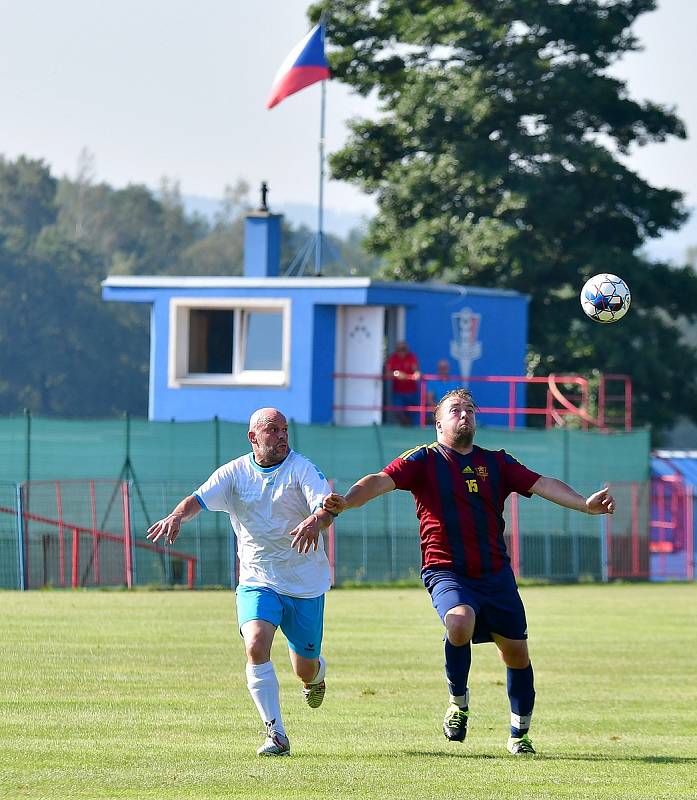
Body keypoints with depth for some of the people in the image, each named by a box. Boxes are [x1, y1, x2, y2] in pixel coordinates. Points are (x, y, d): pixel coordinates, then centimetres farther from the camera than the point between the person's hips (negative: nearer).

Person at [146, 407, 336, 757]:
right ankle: (276, 735, -19)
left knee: (305, 670, 8)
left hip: (305, 584, -1)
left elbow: (327, 506, -22)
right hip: (257, 581, 1)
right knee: (256, 647, -25)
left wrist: (315, 521, -46)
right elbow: (200, 498, -12)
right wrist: (177, 516, -35)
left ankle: (317, 673, 49)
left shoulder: (301, 469, -7)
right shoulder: (235, 473, 0)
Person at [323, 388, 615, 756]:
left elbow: (541, 484, 2)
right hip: (447, 572, -4)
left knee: (516, 653, 6)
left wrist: (584, 504, -15)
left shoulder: (496, 462, 11)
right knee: (460, 623, -33)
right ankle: (458, 702, -7)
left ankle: (519, 734, 27)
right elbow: (381, 481, -12)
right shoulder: (423, 460, 1)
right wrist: (346, 501, -32)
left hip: (496, 574, 4)